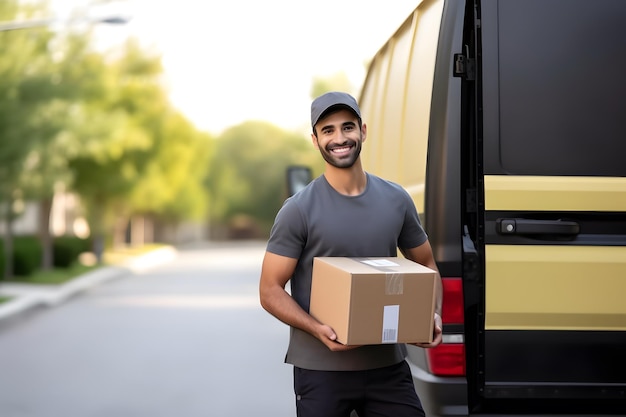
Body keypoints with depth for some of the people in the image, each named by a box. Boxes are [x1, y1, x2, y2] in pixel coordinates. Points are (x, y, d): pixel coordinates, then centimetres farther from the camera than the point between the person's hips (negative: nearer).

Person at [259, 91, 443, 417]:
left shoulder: (396, 200, 4)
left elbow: (426, 265, 15)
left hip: (388, 364, 3)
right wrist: (317, 328, -23)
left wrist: (434, 314, -4)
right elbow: (270, 290, -7)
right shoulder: (299, 210, -7)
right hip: (321, 369, -3)